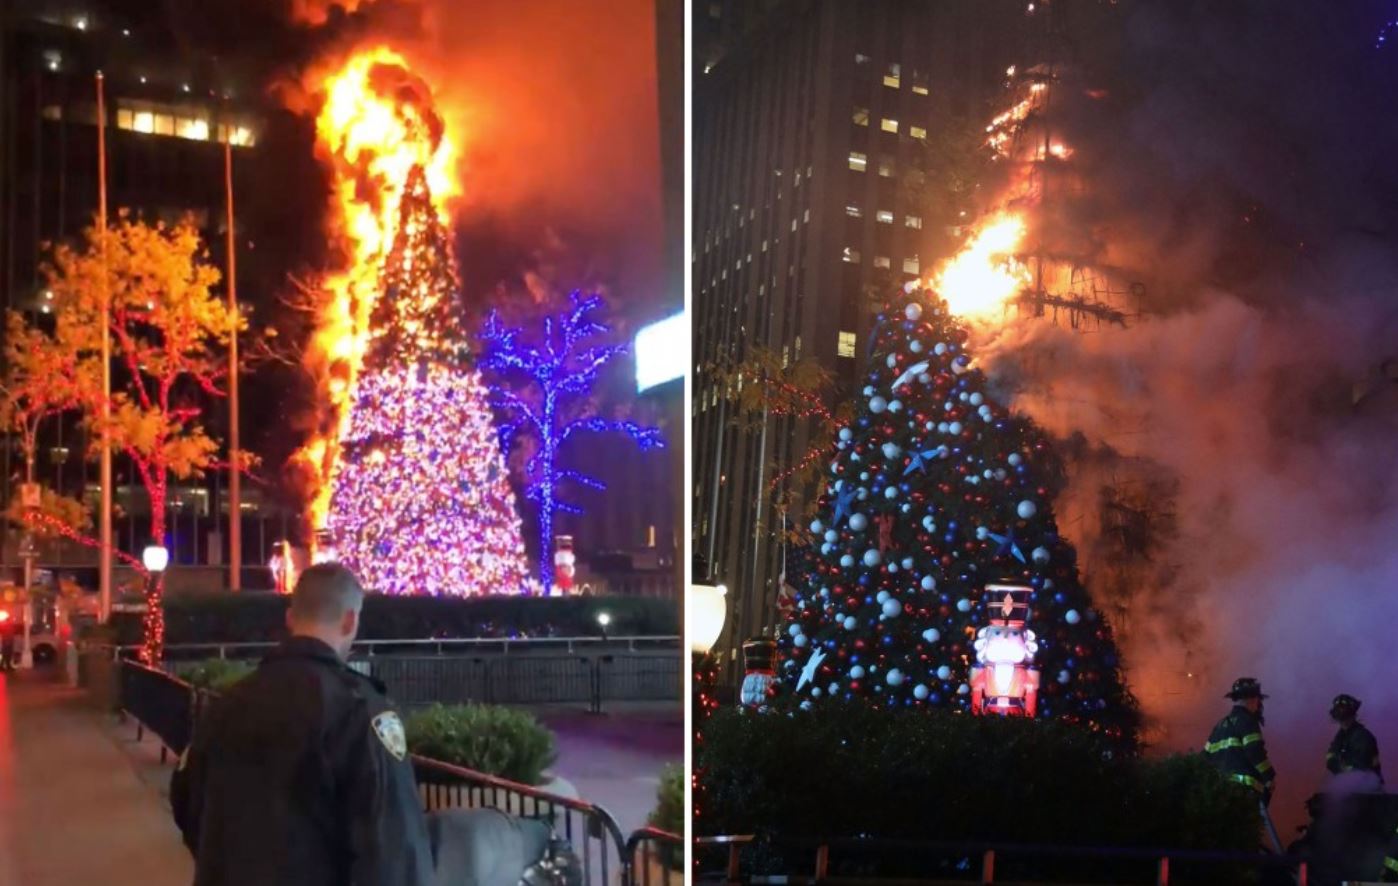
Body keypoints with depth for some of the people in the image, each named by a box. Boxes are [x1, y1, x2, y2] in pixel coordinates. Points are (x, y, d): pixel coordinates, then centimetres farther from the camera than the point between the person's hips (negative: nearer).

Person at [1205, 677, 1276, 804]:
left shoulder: (1221, 725, 23)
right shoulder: (1246, 721, -3)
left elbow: (1206, 756, 20)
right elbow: (1255, 752, -14)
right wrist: (1270, 777, -6)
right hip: (1244, 787, -9)